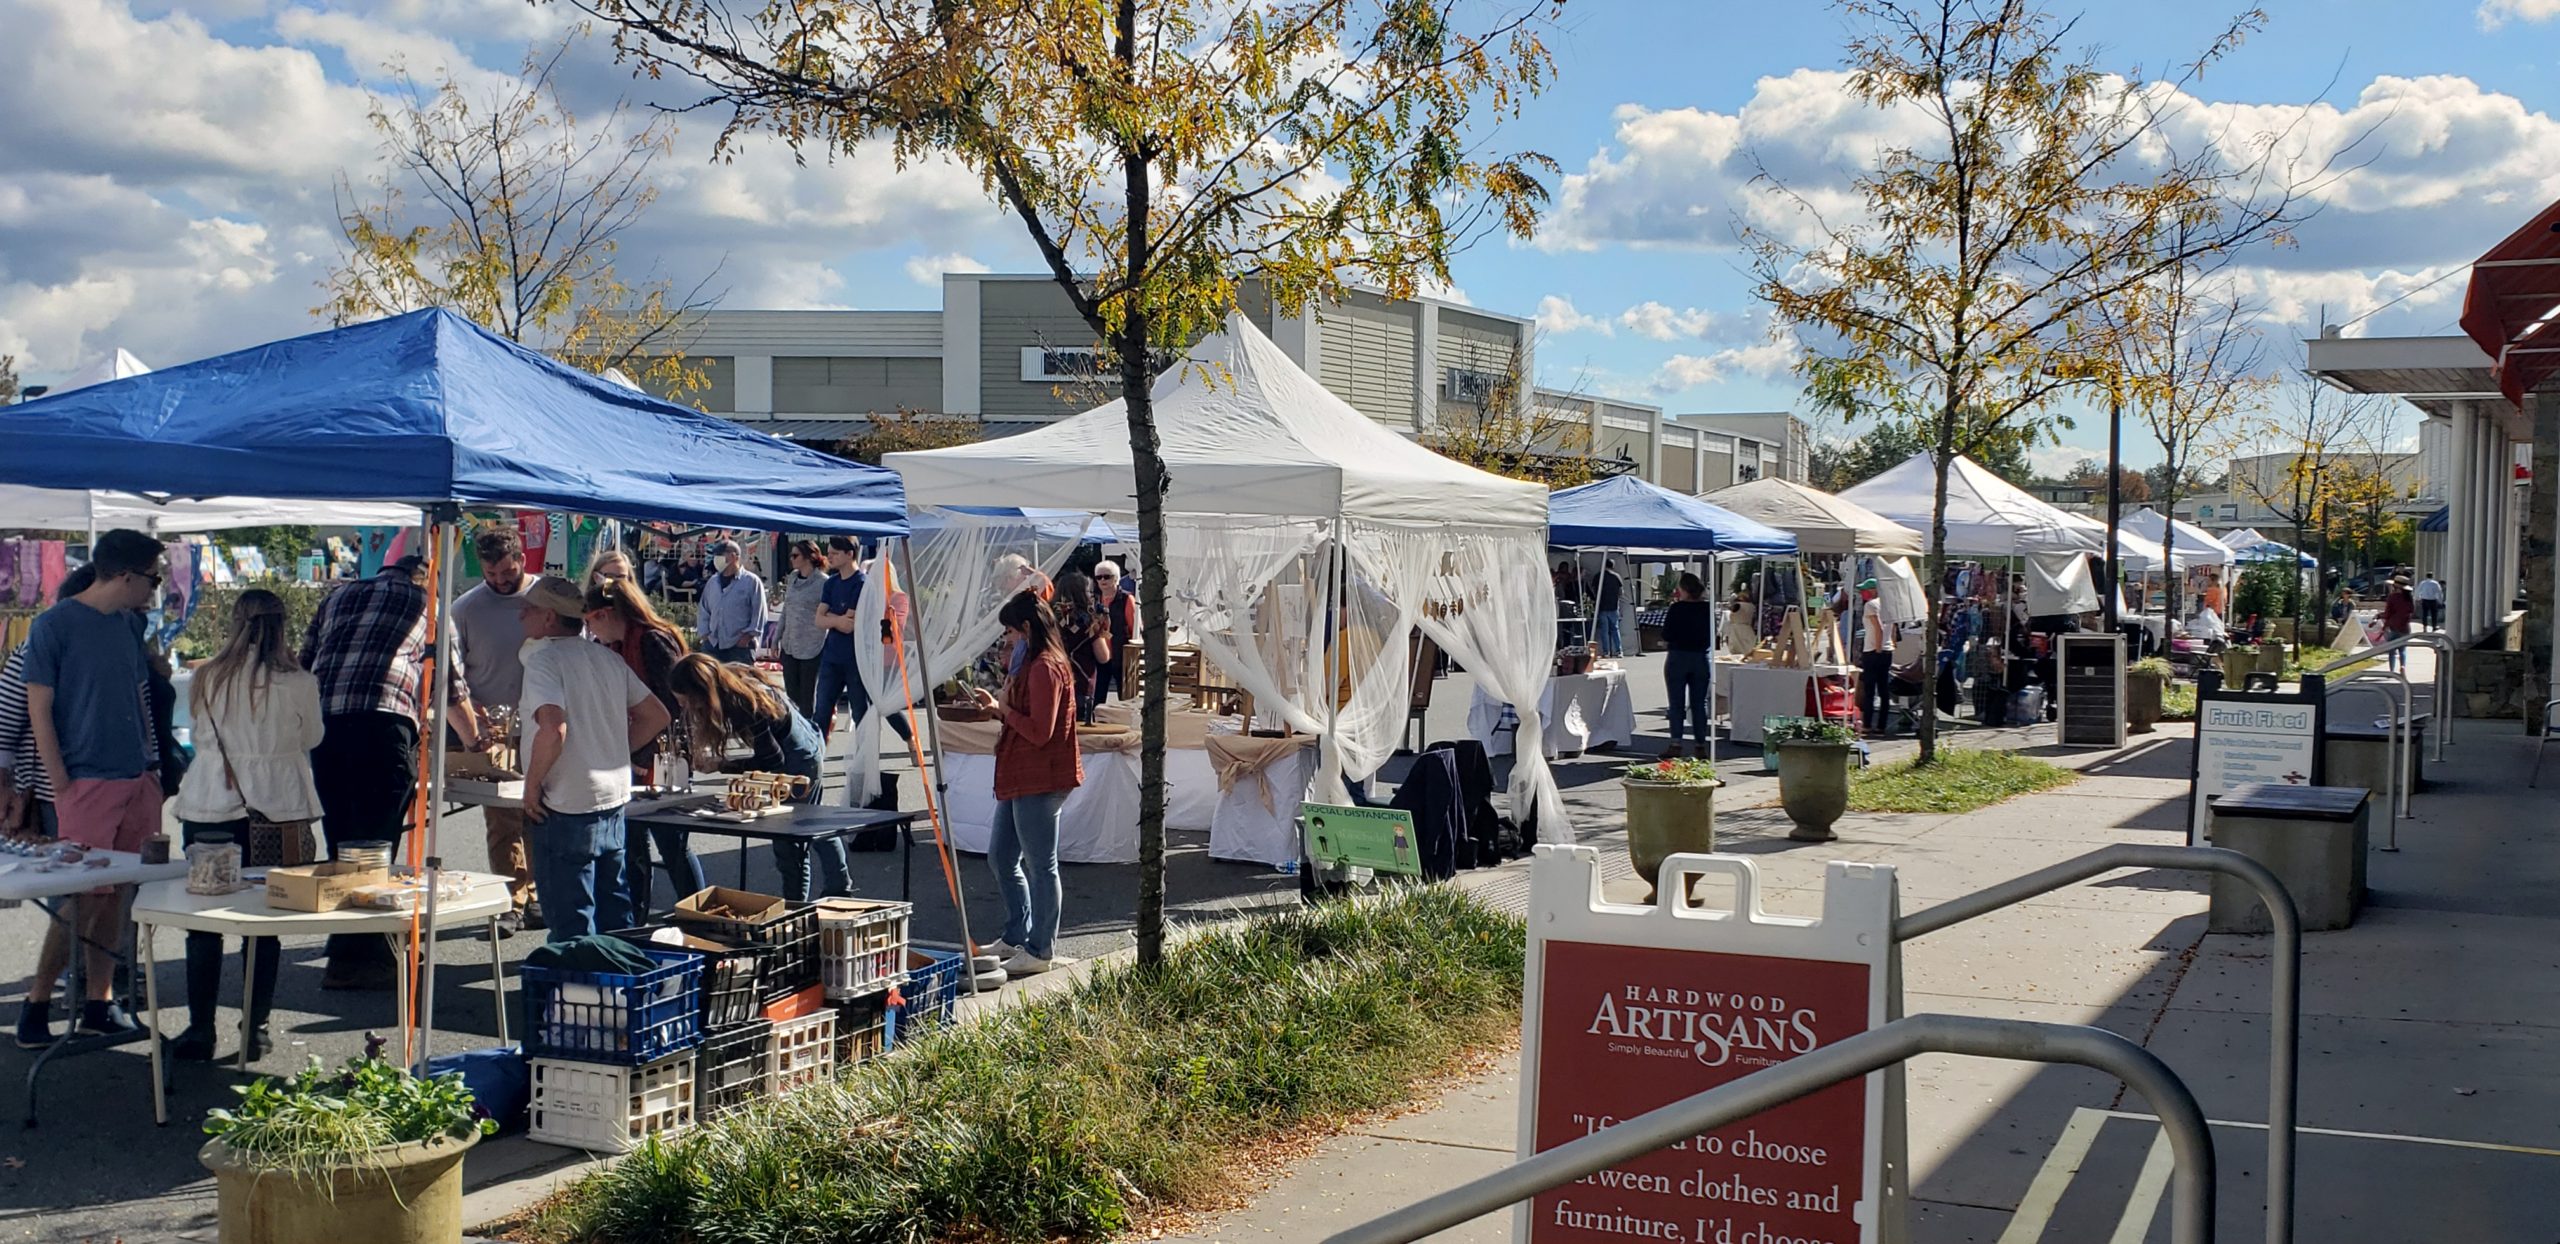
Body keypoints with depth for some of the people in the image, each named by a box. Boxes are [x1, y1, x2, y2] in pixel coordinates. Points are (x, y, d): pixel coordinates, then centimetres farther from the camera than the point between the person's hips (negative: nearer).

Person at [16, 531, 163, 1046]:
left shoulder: (130, 623, 12)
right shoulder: (54, 626, -7)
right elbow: (39, 710, -7)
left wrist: (153, 769, 13)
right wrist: (61, 787, -12)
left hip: (137, 780, 6)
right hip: (87, 784, -6)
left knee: (117, 895, 8)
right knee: (84, 898, -7)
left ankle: (100, 1002, 15)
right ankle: (37, 1002, 4)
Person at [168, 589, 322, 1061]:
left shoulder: (206, 680, -4)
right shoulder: (298, 684, -9)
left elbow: (201, 737, 7)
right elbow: (311, 739, 6)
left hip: (209, 809, 1)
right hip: (276, 809, -1)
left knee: (204, 922, 9)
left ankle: (200, 1030, 11)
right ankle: (255, 1029, 12)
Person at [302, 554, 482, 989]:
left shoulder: (338, 597, 28)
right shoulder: (425, 604, 17)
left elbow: (305, 664, 23)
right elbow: (453, 687, 23)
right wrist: (473, 742, 36)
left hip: (323, 723, 4)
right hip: (382, 722, -4)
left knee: (340, 842, 11)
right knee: (376, 843, -2)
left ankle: (343, 953, 13)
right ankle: (363, 957, -3)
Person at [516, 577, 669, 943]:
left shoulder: (543, 659, -12)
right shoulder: (608, 658, 11)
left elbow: (553, 729, -27)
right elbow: (656, 716, 13)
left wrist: (532, 786, -15)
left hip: (567, 807, -8)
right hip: (615, 800, 8)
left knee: (571, 923, 0)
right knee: (615, 914, 17)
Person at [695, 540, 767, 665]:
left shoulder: (751, 582, -4)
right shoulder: (712, 582, 13)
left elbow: (759, 613, -5)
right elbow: (703, 610, 19)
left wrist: (748, 635, -11)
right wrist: (705, 632, 8)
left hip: (740, 646, -6)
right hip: (713, 644, 6)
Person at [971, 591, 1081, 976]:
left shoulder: (1045, 667, -18)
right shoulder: (1033, 664, 17)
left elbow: (1039, 731, -22)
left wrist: (1006, 709, -9)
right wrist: (998, 707, 8)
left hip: (1039, 781, -11)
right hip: (1019, 778, 11)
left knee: (1040, 865, -1)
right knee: (1000, 857, 17)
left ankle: (1041, 951, 7)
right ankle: (1017, 937, 29)